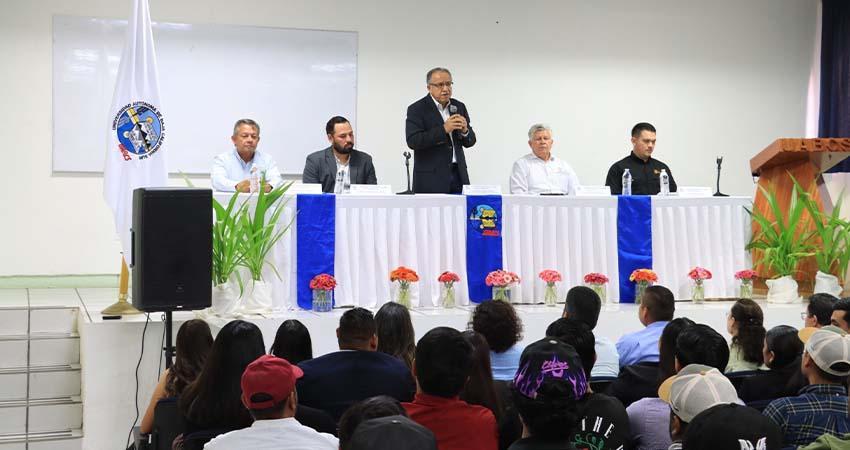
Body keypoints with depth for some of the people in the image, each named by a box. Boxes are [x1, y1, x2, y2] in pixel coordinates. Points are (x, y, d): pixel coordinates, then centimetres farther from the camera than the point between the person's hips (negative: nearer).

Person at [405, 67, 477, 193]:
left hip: (458, 174, 5)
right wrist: (443, 129, -22)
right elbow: (413, 141, -16)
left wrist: (465, 131, -10)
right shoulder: (417, 109, -4)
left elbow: (470, 141, 13)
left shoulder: (459, 107, 11)